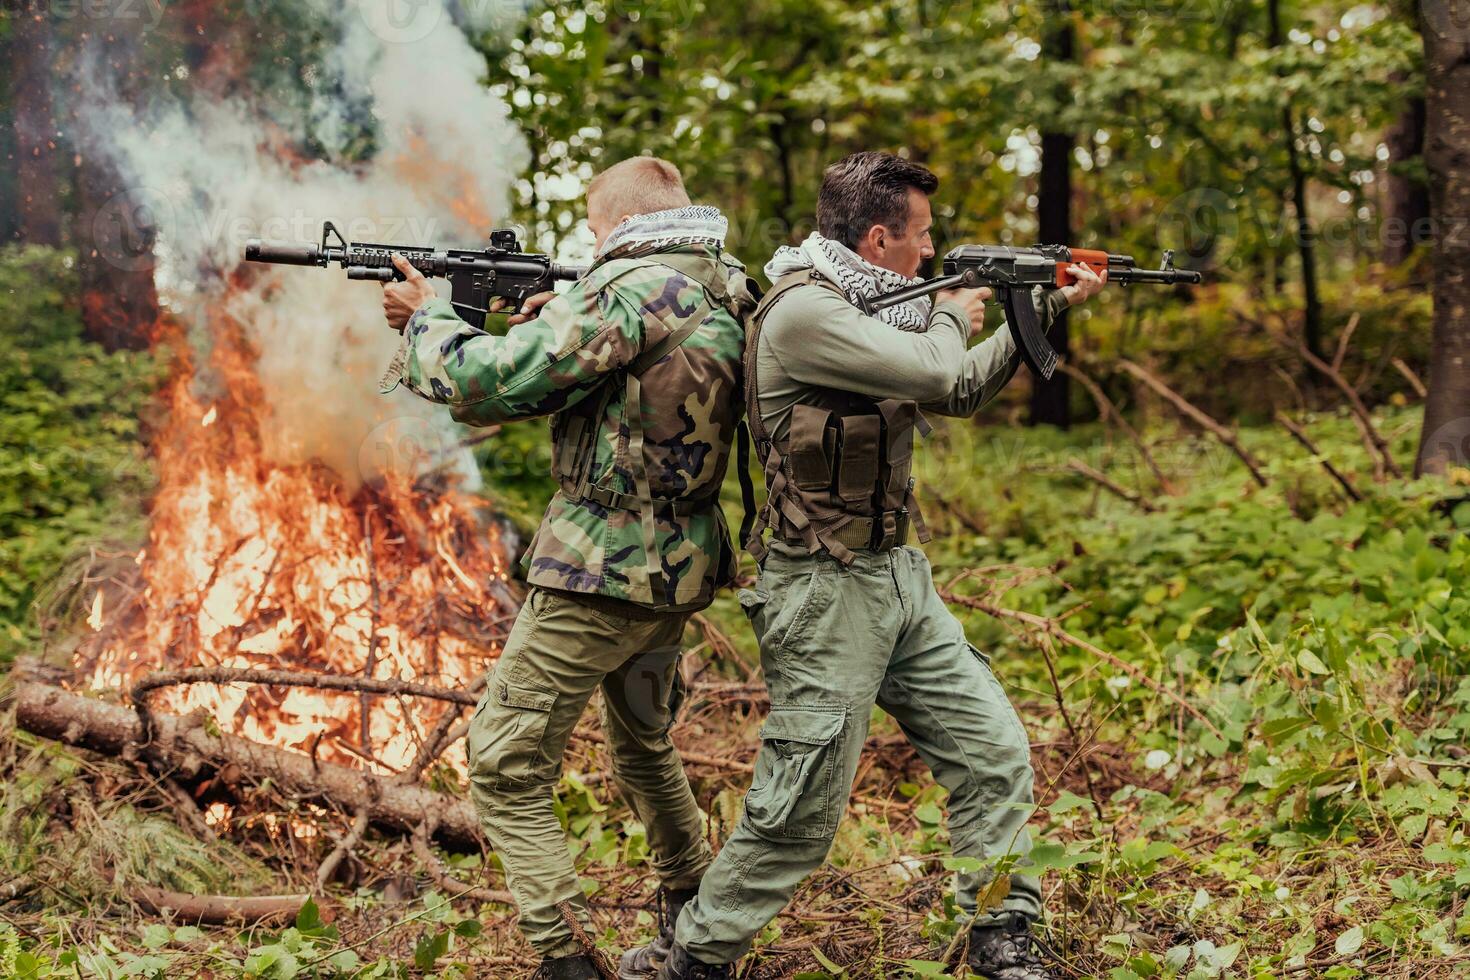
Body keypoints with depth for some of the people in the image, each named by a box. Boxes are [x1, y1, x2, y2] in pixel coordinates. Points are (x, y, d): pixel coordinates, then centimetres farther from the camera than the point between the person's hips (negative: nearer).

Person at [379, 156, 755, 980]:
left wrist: (424, 316, -2)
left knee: (507, 771, 1)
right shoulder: (728, 289, 7)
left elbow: (485, 384, -20)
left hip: (600, 572, -9)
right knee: (644, 748, 28)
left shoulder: (633, 291, -19)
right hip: (682, 568, 9)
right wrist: (560, 324, 9)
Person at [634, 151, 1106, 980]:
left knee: (996, 754, 8)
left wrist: (1047, 310, 16)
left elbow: (962, 393, 22)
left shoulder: (869, 303, 11)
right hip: (827, 594, -9)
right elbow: (935, 371, -26)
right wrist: (953, 314, -4)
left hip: (901, 579, 9)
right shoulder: (803, 311, -19)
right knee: (800, 816, -3)